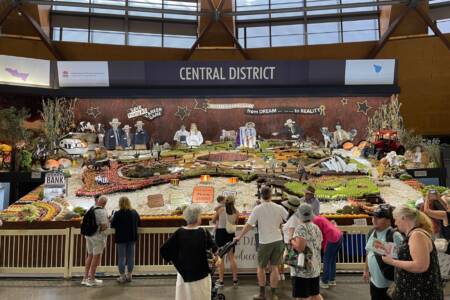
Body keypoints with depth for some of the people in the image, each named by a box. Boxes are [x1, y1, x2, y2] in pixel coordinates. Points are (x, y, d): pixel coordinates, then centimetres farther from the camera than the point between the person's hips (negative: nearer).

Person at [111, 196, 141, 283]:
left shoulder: (118, 214, -15)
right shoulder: (134, 213, -1)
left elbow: (112, 225, -10)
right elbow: (138, 223, 10)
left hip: (121, 238, -4)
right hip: (132, 238, 4)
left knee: (121, 257, 5)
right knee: (130, 256, 12)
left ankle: (122, 276, 10)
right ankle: (129, 275, 20)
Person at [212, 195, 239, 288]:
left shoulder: (220, 209, -7)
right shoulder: (236, 212, -1)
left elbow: (213, 220, 4)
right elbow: (235, 223, 10)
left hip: (220, 232, -2)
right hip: (231, 234, 3)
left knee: (220, 257, 7)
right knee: (232, 257, 14)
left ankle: (221, 281, 11)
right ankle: (235, 280, 16)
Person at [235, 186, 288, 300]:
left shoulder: (257, 209, -10)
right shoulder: (279, 208, -4)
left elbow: (249, 225, -9)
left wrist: (239, 237, 0)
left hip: (265, 242, -3)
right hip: (278, 241, 3)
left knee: (261, 268, 14)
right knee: (274, 267, 12)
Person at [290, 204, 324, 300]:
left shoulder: (301, 228, -18)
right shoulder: (316, 228, 7)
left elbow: (300, 247, -27)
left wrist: (292, 241, -9)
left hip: (302, 269, -8)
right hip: (315, 268, 8)